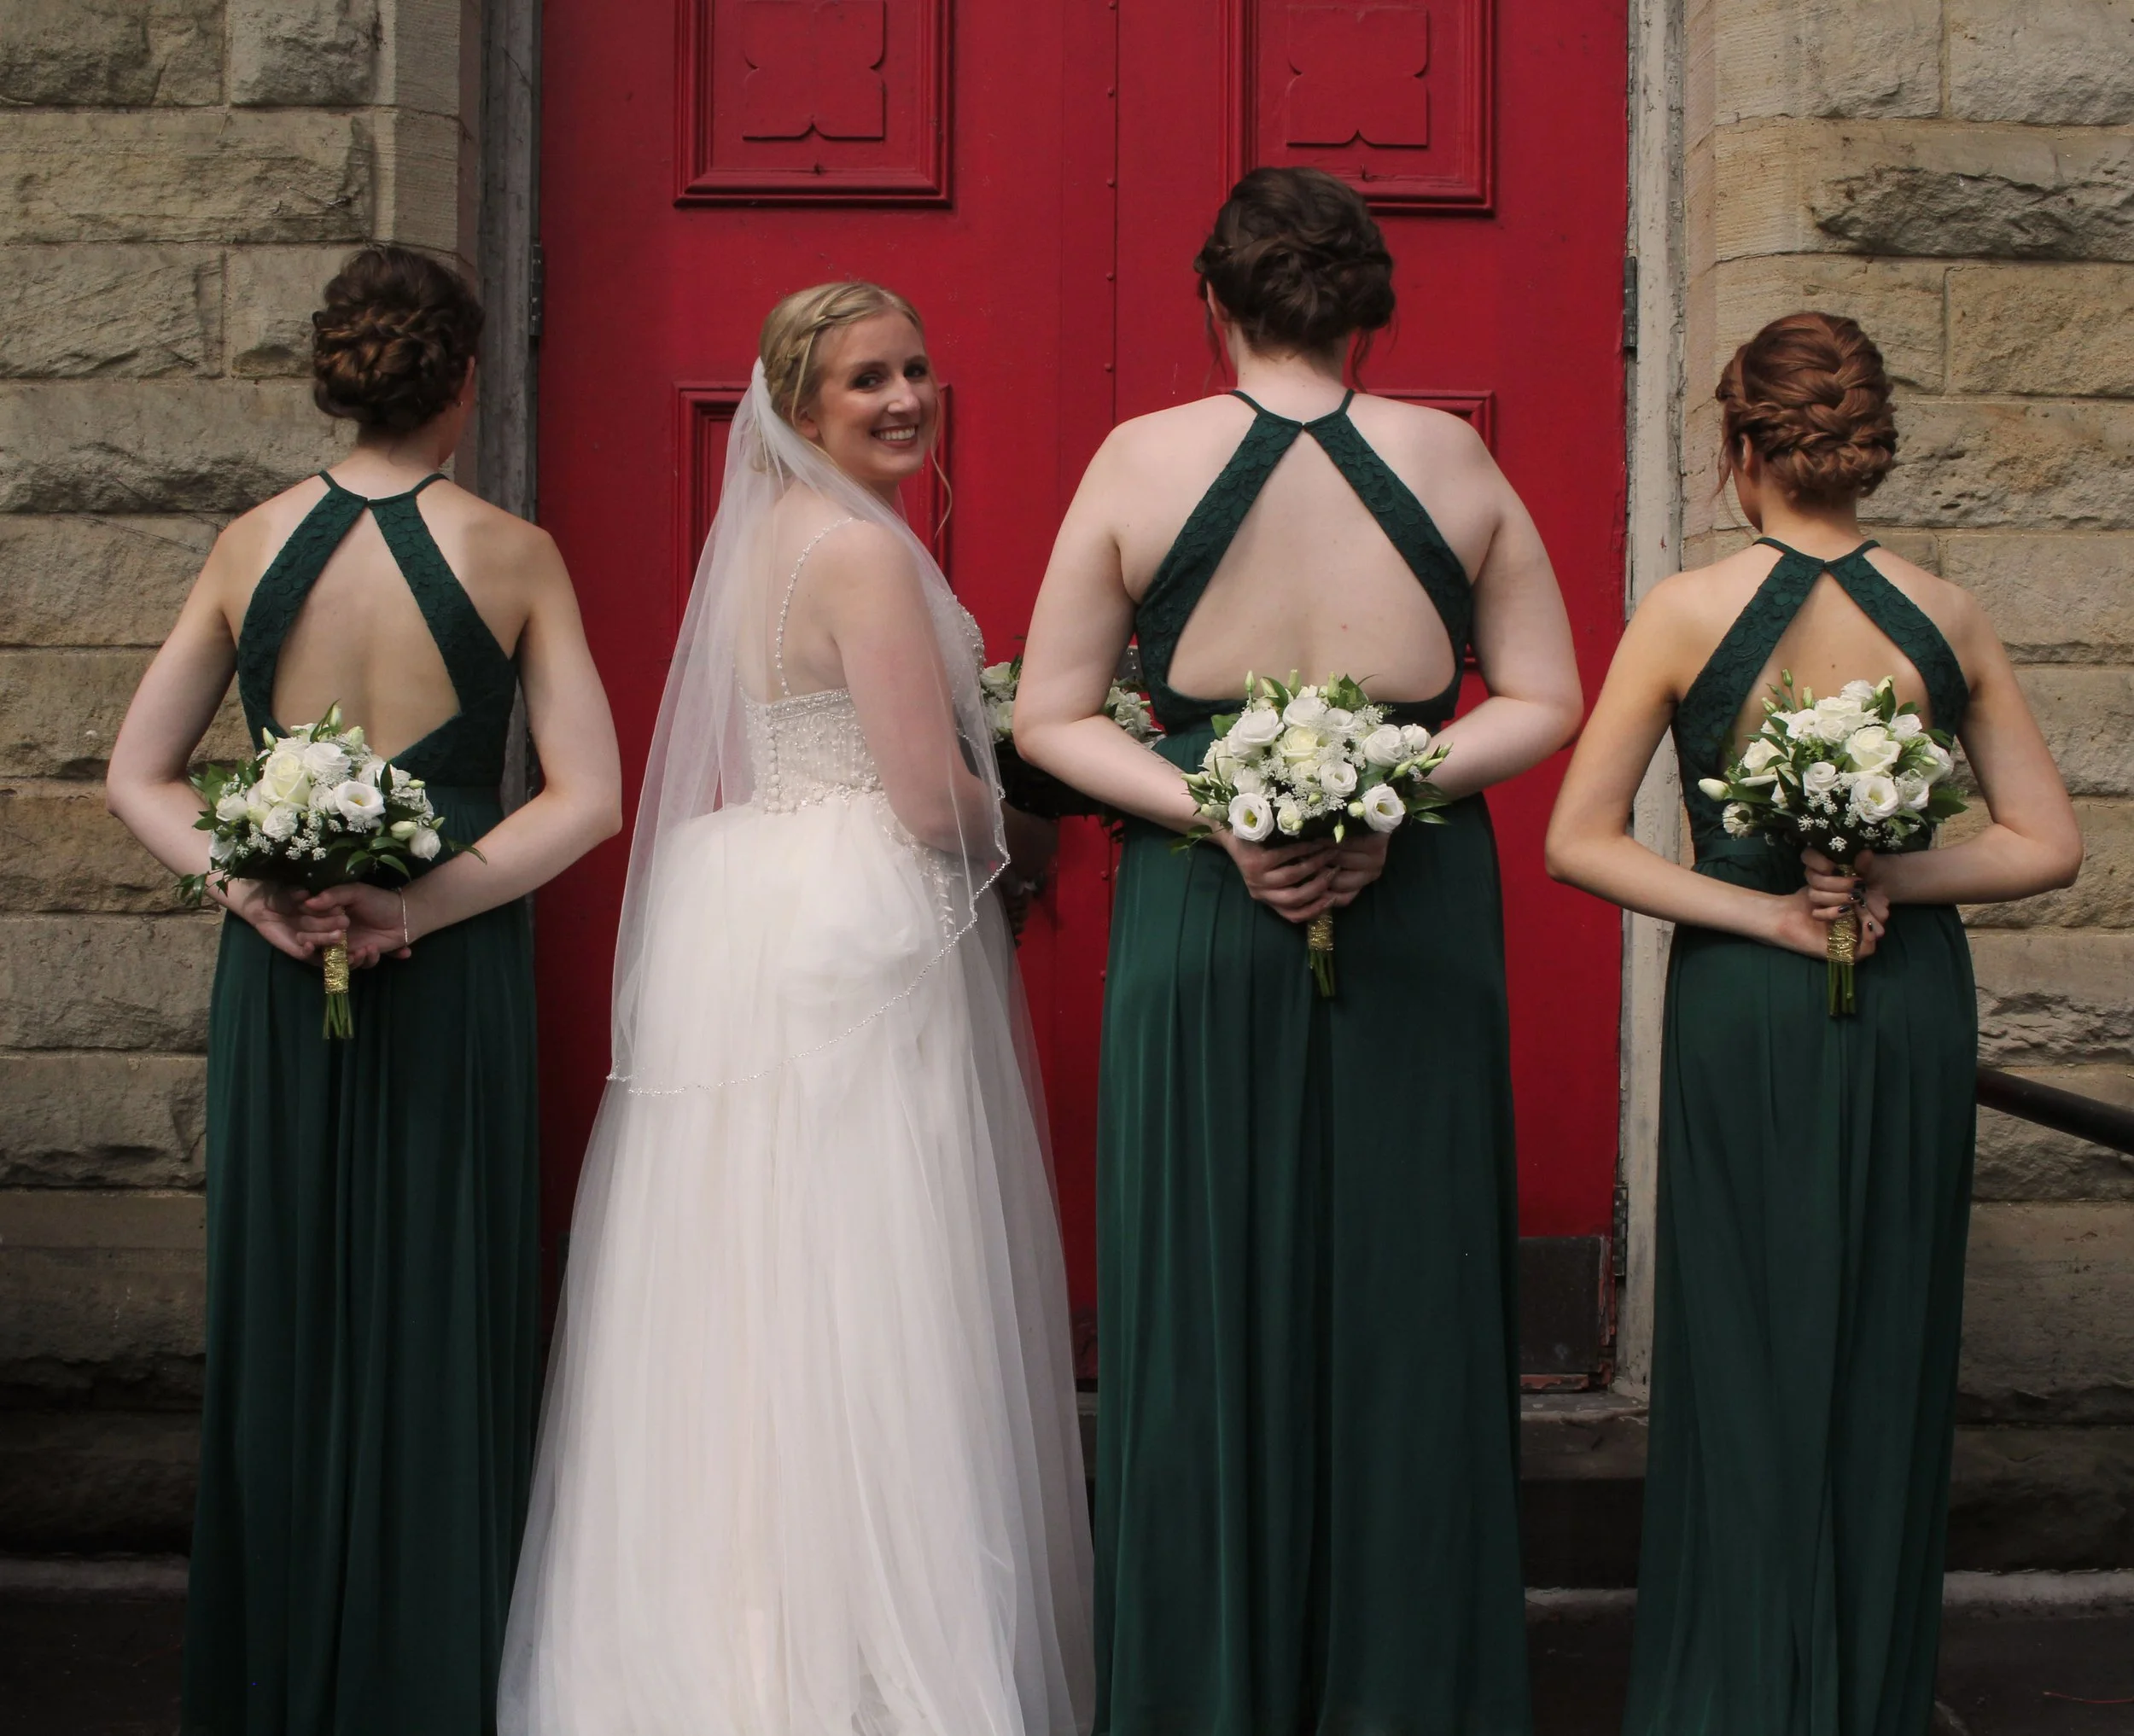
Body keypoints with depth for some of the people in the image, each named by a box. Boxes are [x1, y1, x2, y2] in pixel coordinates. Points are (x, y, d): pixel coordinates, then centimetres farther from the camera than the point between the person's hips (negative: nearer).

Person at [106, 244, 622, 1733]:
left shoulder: (253, 545, 1)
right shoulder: (512, 553, -6)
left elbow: (139, 778, 2)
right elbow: (588, 796, -10)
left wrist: (261, 894, -8)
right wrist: (418, 905, -13)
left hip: (279, 980, 3)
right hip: (455, 984, -2)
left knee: (282, 1312, 13)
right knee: (440, 1317, 7)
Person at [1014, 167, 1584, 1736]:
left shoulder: (1144, 458, -4)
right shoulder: (1453, 458, 0)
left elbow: (1050, 716, -2)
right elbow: (1547, 699, 2)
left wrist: (1216, 813, -8)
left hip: (1204, 918, -1)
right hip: (1423, 917, 1)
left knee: (1204, 1289, 8)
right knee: (1404, 1287, 9)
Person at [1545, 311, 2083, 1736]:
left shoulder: (1689, 613, -9)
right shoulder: (1948, 619, -2)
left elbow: (1578, 840, -10)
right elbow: (2050, 846, 0)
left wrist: (1765, 914, -11)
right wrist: (1890, 884, -8)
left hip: (1749, 1006, -2)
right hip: (1915, 1005, 2)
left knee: (1750, 1344, 8)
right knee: (1890, 1345, 12)